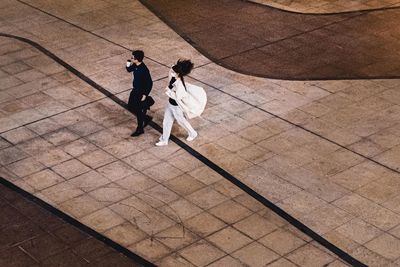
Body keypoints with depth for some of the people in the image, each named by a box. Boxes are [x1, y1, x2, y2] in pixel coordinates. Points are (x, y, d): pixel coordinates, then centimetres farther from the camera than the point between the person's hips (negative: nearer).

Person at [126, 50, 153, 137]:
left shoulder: (144, 70, -30)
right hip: (135, 90, 9)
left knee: (138, 111, 4)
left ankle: (140, 129, 21)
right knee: (130, 107, 20)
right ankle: (146, 118, 38)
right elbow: (129, 70, 14)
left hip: (141, 92, -9)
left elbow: (149, 83, -24)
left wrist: (145, 95, -20)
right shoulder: (135, 65, -6)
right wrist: (128, 65, -10)